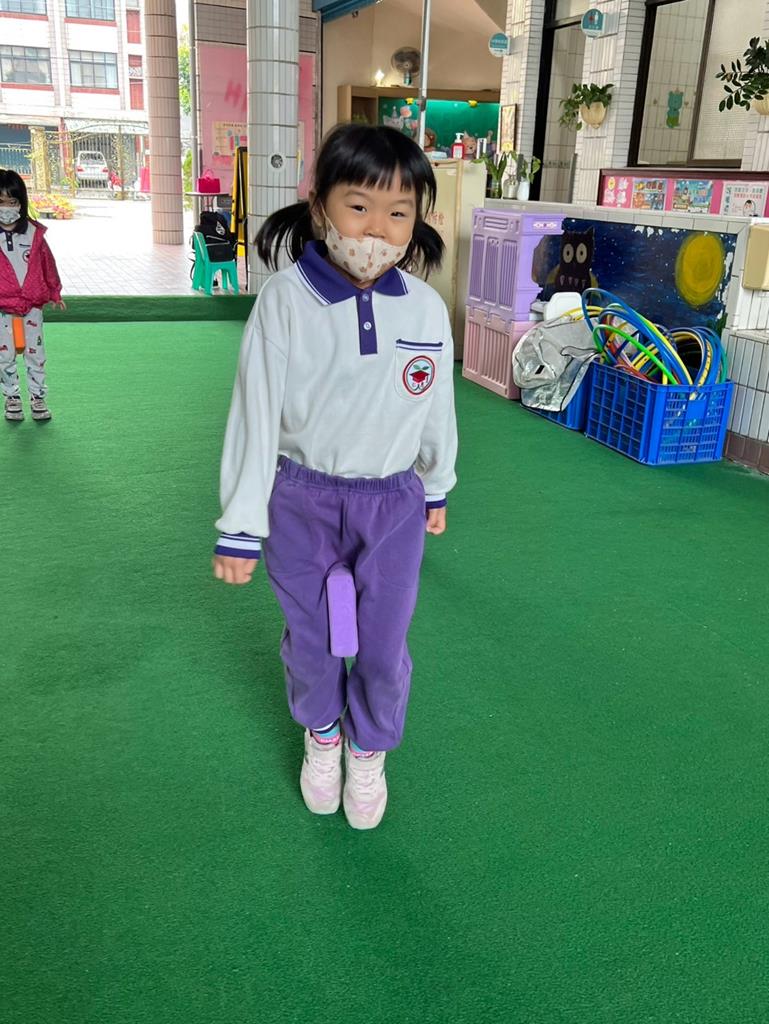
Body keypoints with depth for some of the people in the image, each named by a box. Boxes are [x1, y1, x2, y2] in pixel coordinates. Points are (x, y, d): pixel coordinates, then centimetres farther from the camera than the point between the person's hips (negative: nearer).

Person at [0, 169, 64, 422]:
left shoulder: (33, 232, -1)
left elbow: (47, 262, 11)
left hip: (32, 302, 1)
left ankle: (37, 397, 17)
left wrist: (54, 293, 19)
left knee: (35, 351, 7)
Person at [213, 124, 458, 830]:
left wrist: (437, 489, 18)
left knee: (384, 645, 9)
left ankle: (368, 750, 39)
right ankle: (320, 736, 46)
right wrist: (241, 527, -9)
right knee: (310, 638, 16)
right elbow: (254, 412, -11)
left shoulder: (426, 307, -7)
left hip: (393, 502, 2)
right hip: (301, 500, -1)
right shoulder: (285, 300, -15)